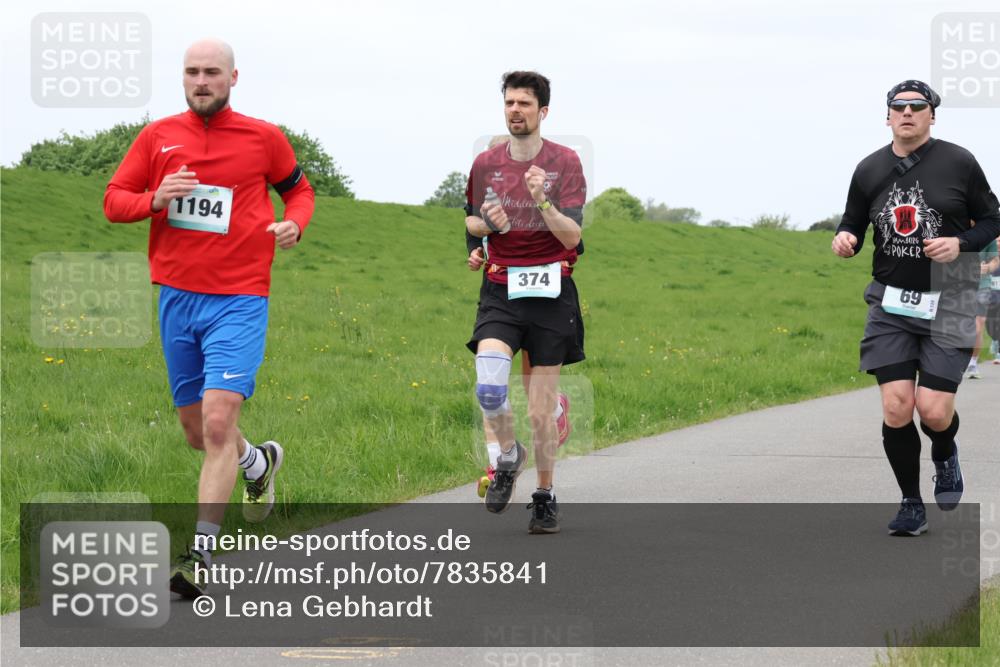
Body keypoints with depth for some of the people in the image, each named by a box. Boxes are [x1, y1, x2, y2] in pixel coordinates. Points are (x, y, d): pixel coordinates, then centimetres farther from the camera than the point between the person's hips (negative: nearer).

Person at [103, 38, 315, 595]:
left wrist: (295, 224, -4)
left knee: (218, 423, -18)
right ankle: (259, 463, 46)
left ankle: (200, 553, -17)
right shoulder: (159, 137, 6)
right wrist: (155, 199, -11)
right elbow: (114, 200, 10)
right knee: (198, 431, 13)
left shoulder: (263, 137, 1)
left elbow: (299, 188, 18)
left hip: (239, 299, -4)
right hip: (176, 297, 4)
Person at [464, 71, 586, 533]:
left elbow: (572, 236, -9)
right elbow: (471, 221, 21)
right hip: (500, 292, 2)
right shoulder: (485, 164, 6)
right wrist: (489, 222, -3)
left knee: (542, 410, 1)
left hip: (550, 293, -1)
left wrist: (542, 201, -27)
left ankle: (545, 496, 19)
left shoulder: (565, 162, -3)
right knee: (488, 387, -21)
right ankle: (508, 454, 8)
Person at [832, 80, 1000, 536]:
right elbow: (853, 225, 16)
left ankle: (945, 456, 27)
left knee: (933, 409, -11)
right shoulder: (870, 170, 4)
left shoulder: (958, 162, -3)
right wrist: (845, 239, -7)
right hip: (891, 303, 2)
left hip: (948, 303, -2)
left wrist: (960, 243, -14)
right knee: (896, 407, -8)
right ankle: (912, 506, 9)